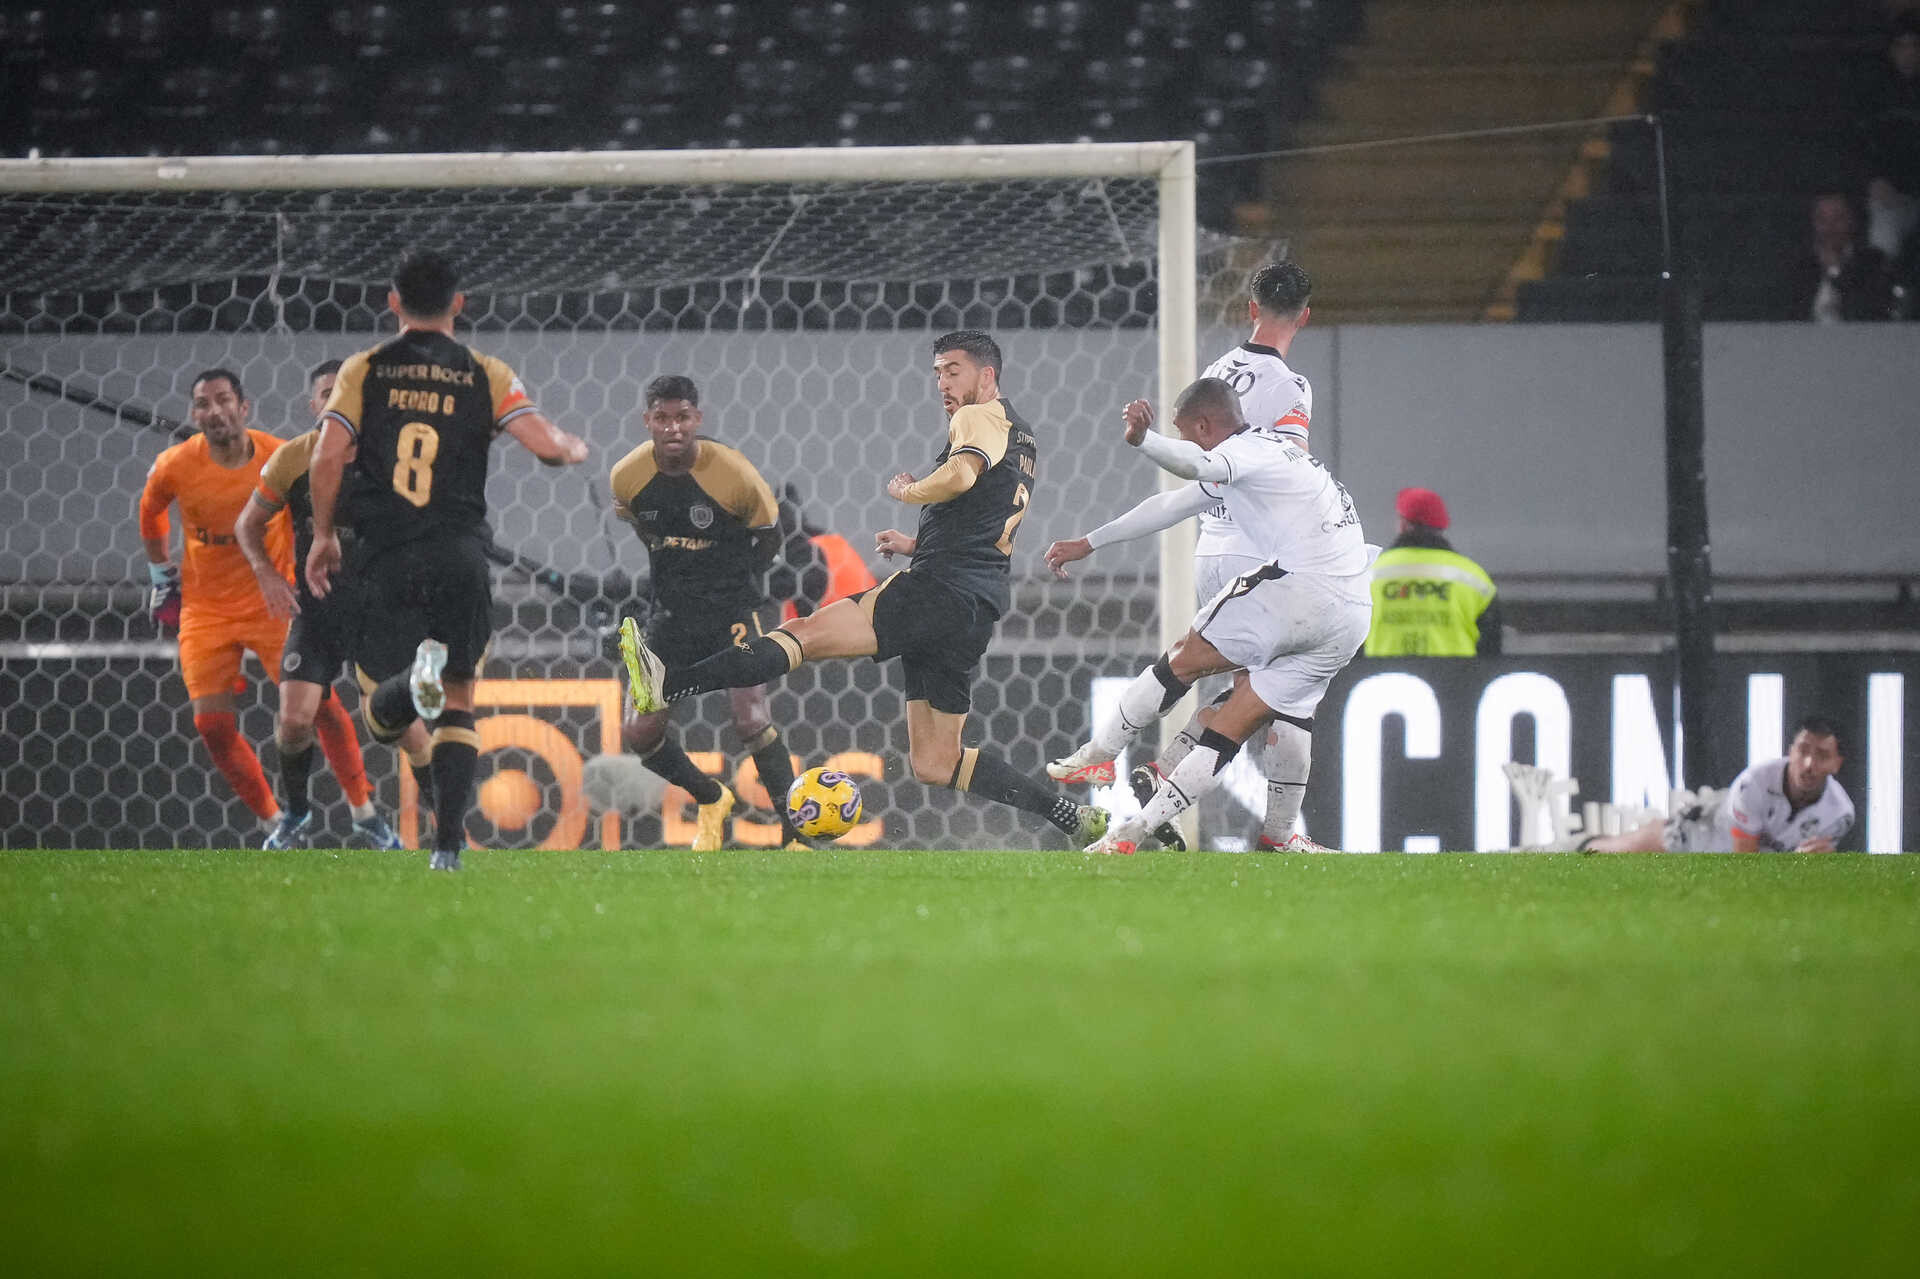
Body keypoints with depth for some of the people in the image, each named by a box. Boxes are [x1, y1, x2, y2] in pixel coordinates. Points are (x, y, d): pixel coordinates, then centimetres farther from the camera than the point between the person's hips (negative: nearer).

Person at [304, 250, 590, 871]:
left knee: (380, 718, 4)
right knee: (459, 705, 12)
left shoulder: (363, 371, 6)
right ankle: (448, 846, -1)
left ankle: (419, 675, -32)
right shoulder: (485, 375, 6)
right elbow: (547, 445, -4)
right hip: (460, 557, 1)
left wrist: (324, 535, 9)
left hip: (386, 563, -1)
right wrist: (576, 448, 20)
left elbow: (327, 458, -4)